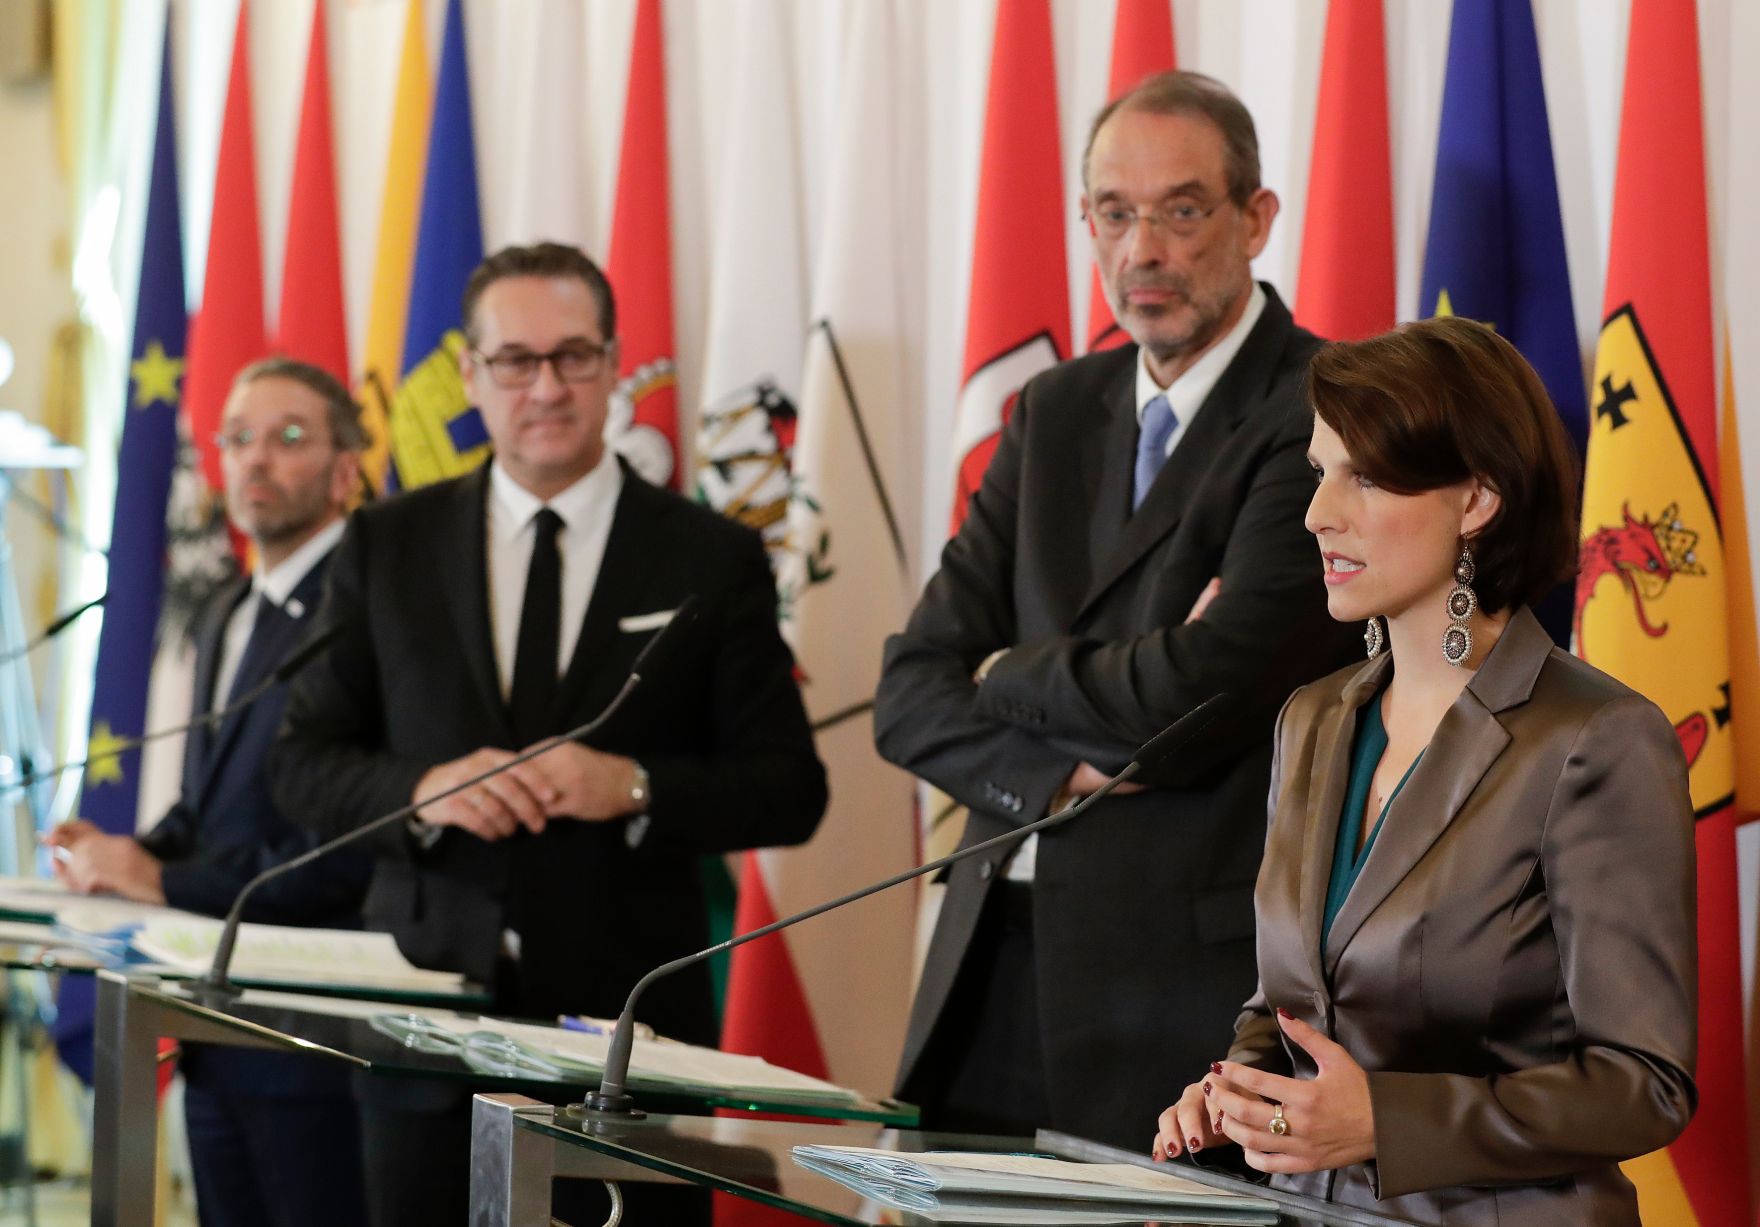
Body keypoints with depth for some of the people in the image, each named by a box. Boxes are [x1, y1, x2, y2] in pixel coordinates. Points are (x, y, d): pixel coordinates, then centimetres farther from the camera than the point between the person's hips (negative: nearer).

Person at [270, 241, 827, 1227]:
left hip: (629, 1023, -2)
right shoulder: (388, 545, 9)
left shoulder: (713, 559, 4)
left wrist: (635, 787, -15)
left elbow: (791, 791, 1)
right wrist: (424, 789, -12)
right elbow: (304, 764, 8)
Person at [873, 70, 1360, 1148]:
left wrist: (1011, 676, 0)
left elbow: (1202, 691, -18)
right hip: (998, 976, 6)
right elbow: (912, 695, 9)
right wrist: (1063, 778, -10)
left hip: (1195, 979, -6)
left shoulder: (1323, 414, -8)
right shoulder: (1056, 413, 15)